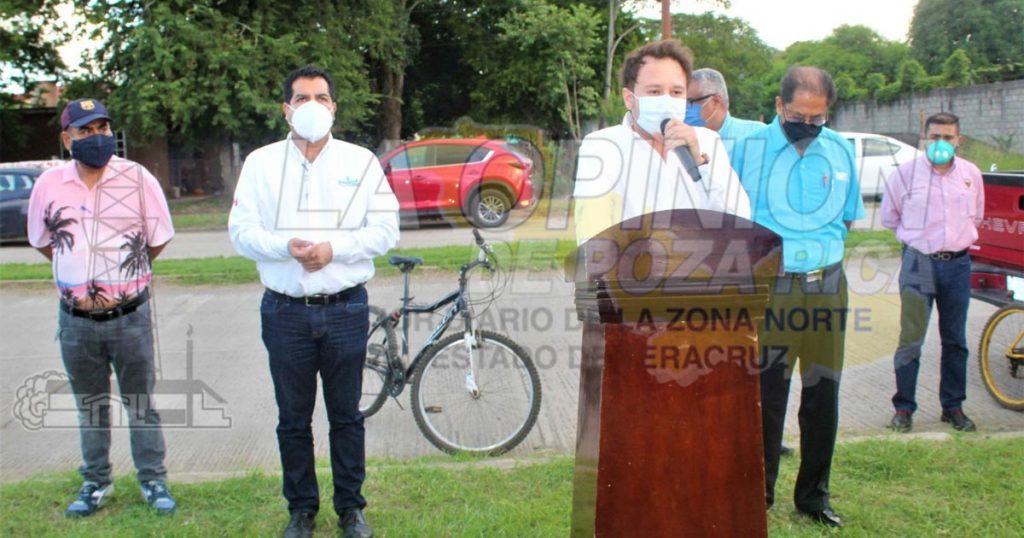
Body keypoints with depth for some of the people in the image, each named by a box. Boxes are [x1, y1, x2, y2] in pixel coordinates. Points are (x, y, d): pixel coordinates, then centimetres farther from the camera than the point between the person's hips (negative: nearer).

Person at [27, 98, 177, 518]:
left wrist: (123, 275, 4)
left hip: (130, 316, -2)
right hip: (76, 318, 2)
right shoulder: (49, 184, -1)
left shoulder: (137, 178, -7)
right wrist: (79, 272, 7)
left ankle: (153, 480, 22)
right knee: (90, 405, 16)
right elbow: (43, 242, 12)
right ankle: (96, 483, 30)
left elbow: (158, 239, 1)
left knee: (140, 403, 10)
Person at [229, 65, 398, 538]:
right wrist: (285, 246, -19)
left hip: (346, 308, 0)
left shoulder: (361, 162, 3)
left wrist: (333, 248, -16)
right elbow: (241, 231, -1)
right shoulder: (260, 163, 4)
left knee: (346, 416, 10)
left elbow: (385, 229, -2)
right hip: (286, 311, 1)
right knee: (293, 420, 11)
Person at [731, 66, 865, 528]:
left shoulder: (840, 150, 6)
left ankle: (814, 495, 24)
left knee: (823, 394, 10)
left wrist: (822, 249, 6)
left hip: (827, 287, 4)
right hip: (771, 287, -3)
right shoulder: (750, 147, -4)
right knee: (766, 395, 1)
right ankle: (759, 494, 16)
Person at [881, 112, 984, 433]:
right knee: (910, 340, -5)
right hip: (919, 264, -3)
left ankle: (953, 406, 22)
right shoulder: (906, 173, -3)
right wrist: (916, 235, 9)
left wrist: (960, 237, 14)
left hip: (958, 264, 3)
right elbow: (889, 217, 9)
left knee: (955, 341, 10)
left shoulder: (971, 174, 6)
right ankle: (904, 407, 5)